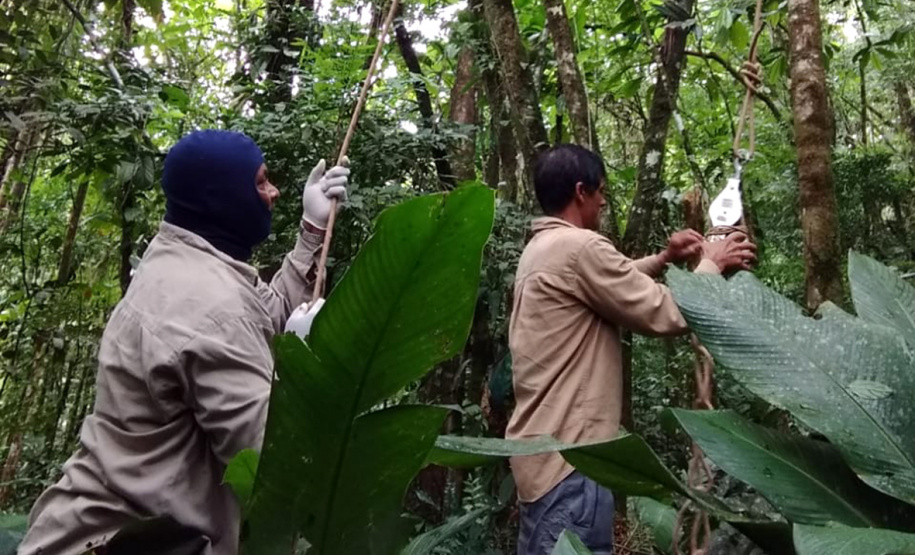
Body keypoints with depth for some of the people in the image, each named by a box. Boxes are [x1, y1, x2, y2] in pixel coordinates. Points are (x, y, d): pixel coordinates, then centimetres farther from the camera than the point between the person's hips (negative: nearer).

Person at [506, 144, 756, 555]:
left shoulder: (542, 248, 14)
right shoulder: (578, 247, -18)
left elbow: (616, 284, 26)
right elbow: (666, 315, -15)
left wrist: (664, 259, 17)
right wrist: (711, 264, 0)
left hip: (545, 447, 11)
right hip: (568, 455, -11)